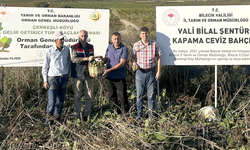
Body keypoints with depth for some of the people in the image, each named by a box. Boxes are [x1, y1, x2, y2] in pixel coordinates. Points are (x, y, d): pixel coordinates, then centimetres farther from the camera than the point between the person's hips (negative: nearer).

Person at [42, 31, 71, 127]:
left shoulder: (67, 50, 4)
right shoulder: (50, 51, -6)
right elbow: (45, 67, -1)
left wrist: (67, 76, 16)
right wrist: (45, 81, -5)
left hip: (64, 78, 4)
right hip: (53, 78, -4)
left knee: (61, 100, 9)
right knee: (52, 100, -7)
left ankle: (57, 118, 23)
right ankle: (49, 119, 7)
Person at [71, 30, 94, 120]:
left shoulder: (91, 47, 13)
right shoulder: (75, 47, -3)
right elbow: (74, 59, -18)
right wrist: (87, 59, -25)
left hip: (88, 74, 4)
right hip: (78, 74, -4)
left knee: (89, 95, 6)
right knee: (77, 96, 1)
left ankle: (87, 113, 17)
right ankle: (78, 114, 10)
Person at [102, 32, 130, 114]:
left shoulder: (124, 49, -9)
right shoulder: (109, 47, 9)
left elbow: (122, 63, -15)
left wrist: (109, 70, -20)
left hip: (120, 77, -5)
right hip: (109, 77, 5)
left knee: (123, 97, 0)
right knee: (112, 97, 11)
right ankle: (116, 113, 23)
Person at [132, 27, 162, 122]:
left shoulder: (154, 44, 0)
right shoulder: (136, 45, 2)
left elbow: (158, 58, 4)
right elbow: (134, 58, 11)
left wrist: (158, 72, -1)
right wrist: (134, 64, -12)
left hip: (151, 72, -1)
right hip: (140, 72, 1)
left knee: (151, 94, 4)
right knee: (139, 94, 6)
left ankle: (151, 114, 15)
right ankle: (139, 114, 17)